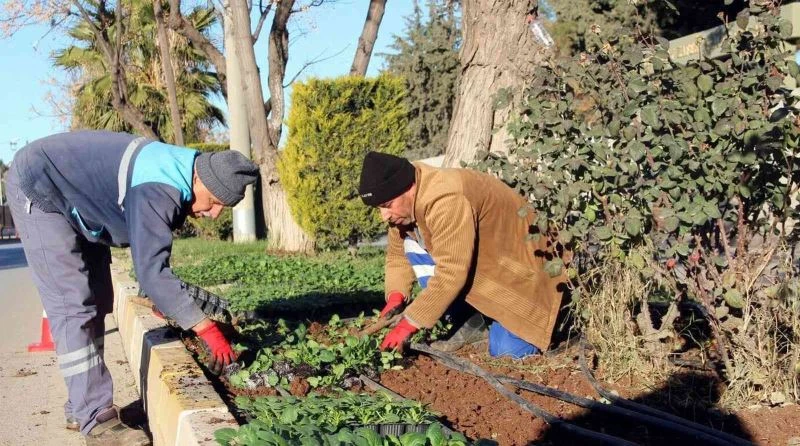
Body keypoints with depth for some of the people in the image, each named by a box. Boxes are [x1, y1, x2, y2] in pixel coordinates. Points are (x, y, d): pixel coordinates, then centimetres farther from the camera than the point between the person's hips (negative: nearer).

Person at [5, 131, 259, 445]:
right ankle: (95, 419, -13)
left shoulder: (176, 174, -5)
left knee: (97, 301, 8)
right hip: (39, 189, -10)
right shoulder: (159, 190, -34)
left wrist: (166, 297, 7)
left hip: (76, 197, 10)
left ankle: (80, 407, 16)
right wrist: (207, 330, -34)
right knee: (73, 305, -16)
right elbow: (151, 270, -38)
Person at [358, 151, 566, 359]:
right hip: (480, 260, 8)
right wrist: (395, 297, -14)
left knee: (506, 351, -19)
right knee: (414, 244, -11)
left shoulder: (447, 200, -35)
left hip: (521, 259, -8)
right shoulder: (404, 203, -7)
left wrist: (409, 323, -32)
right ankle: (467, 322, -2)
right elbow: (397, 254, 4)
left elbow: (451, 274, -37)